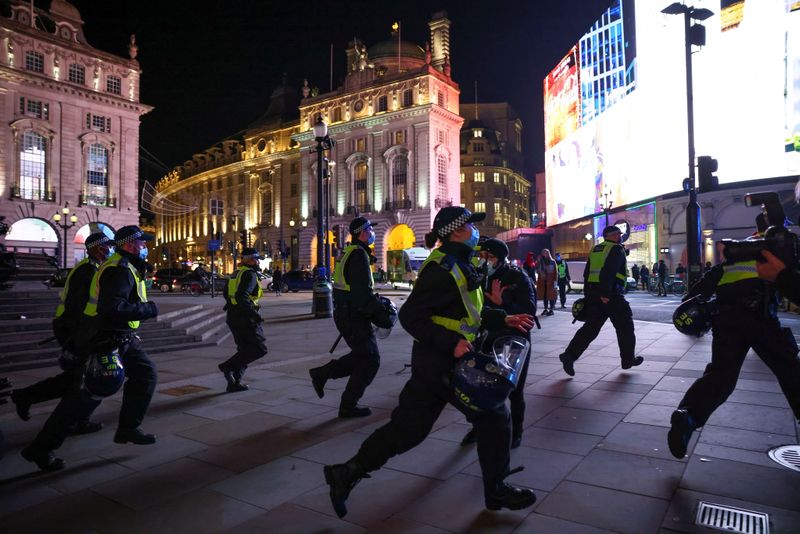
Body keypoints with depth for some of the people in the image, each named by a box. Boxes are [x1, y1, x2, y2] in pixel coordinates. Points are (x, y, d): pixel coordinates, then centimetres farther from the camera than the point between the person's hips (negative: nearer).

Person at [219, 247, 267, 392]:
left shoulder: (237, 273, 15)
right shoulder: (250, 274, -14)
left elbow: (226, 293, 25)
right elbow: (241, 296, -26)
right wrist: (254, 314, -25)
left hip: (233, 316, 10)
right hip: (245, 318, -10)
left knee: (245, 349, 17)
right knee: (260, 348, -3)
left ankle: (233, 383, 15)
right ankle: (228, 366, -9)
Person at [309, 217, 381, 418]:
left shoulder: (351, 252, 16)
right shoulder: (359, 254, -16)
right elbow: (363, 292, -24)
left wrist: (375, 300, 17)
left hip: (344, 312, 10)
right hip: (354, 316, -10)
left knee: (361, 355, 19)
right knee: (370, 359, 1)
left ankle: (321, 373, 18)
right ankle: (348, 406, 8)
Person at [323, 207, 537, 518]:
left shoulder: (457, 265, 13)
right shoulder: (443, 270, -19)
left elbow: (466, 312, 21)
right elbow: (410, 316, -21)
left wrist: (503, 319, 13)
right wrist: (452, 343, -24)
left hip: (432, 361, 10)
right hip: (444, 363, -10)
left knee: (407, 427, 12)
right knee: (493, 416, 6)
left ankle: (347, 474, 18)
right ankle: (496, 491, 25)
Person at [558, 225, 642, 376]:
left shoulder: (595, 250, 19)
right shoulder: (617, 249, -5)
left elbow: (587, 273, 17)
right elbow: (609, 272, -20)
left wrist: (588, 294, 19)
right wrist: (605, 293, -23)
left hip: (593, 294, 7)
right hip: (611, 295, -7)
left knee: (590, 327, 6)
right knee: (625, 327, 11)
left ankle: (569, 355, -6)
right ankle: (628, 359, 21)